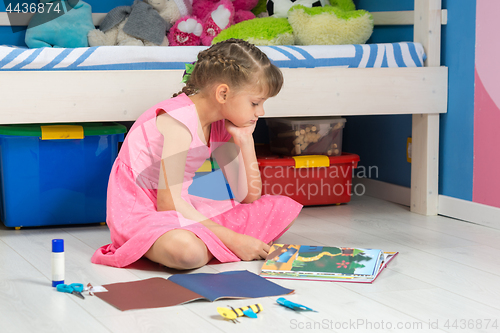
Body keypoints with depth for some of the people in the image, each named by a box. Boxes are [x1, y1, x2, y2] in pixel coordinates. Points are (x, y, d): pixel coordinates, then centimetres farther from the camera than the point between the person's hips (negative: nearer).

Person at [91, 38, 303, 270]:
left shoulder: (220, 126, 5)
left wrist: (246, 140, -5)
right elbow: (169, 203, -26)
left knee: (283, 209, 3)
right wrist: (232, 240, -26)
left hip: (183, 210, 9)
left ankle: (205, 244, -8)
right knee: (187, 250, -44)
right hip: (140, 213, -9)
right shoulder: (180, 121, -22)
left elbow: (248, 197, 6)